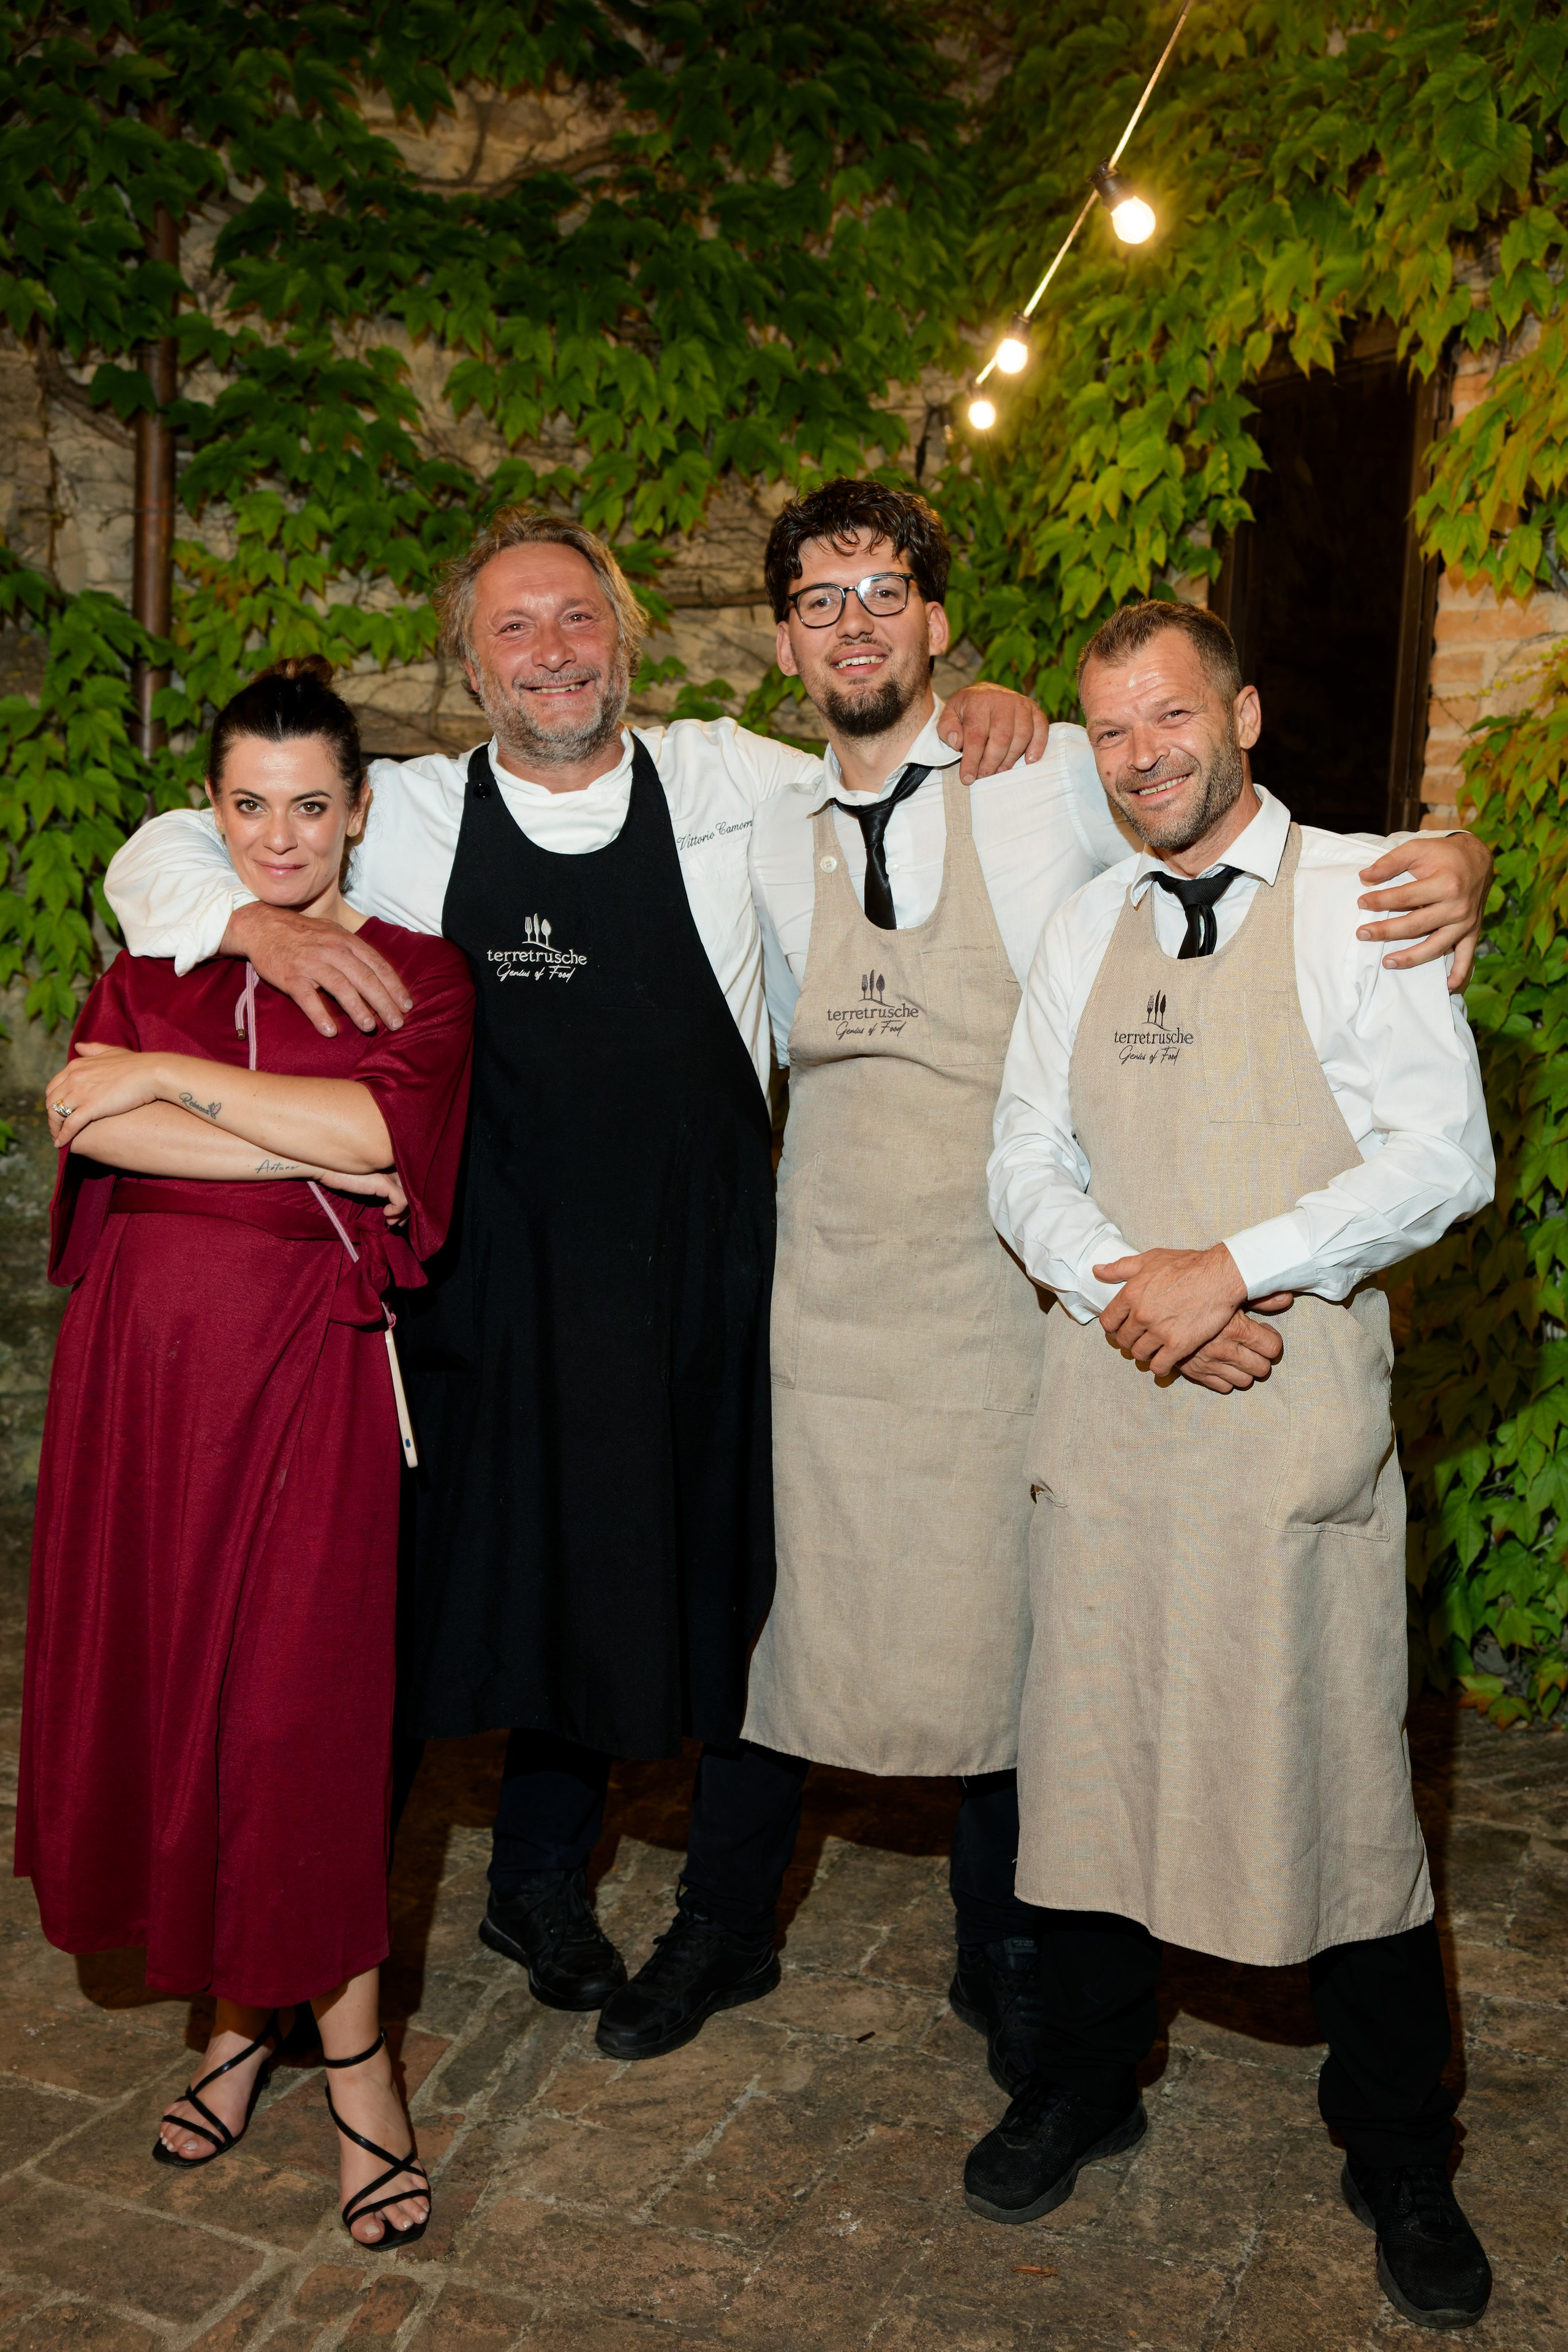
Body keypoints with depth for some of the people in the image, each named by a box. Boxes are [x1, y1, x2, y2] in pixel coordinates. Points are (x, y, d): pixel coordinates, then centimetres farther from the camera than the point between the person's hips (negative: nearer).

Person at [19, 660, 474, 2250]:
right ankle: (243, 2006, 27)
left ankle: (348, 2052, 15)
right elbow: (87, 1121, -6)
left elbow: (382, 1125, -17)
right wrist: (307, 1154, -13)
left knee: (299, 1701, -2)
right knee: (152, 1681, 8)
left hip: (304, 1371, -4)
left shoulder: (413, 971, 3)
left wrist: (172, 1080, -10)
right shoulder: (151, 965, 13)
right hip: (142, 1356, 4)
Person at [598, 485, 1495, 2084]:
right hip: (818, 1296, 3)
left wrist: (1448, 865, -17)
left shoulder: (1063, 784, -5)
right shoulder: (773, 840, 7)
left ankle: (1002, 1960, 35)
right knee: (768, 1609, 11)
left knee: (1002, 1635, 10)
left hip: (1002, 1296, -2)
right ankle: (725, 1926, 35)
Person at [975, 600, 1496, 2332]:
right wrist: (1123, 1282, -8)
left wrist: (1232, 1268, -16)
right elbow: (1026, 1161, 11)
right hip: (1108, 1397, 4)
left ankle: (1397, 2160, 25)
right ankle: (1084, 2081, 33)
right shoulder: (1084, 928, 12)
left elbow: (1444, 1153, -9)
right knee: (1091, 1741, 12)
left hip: (1297, 1401, -4)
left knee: (1337, 1774, 3)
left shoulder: (1358, 900, -1)